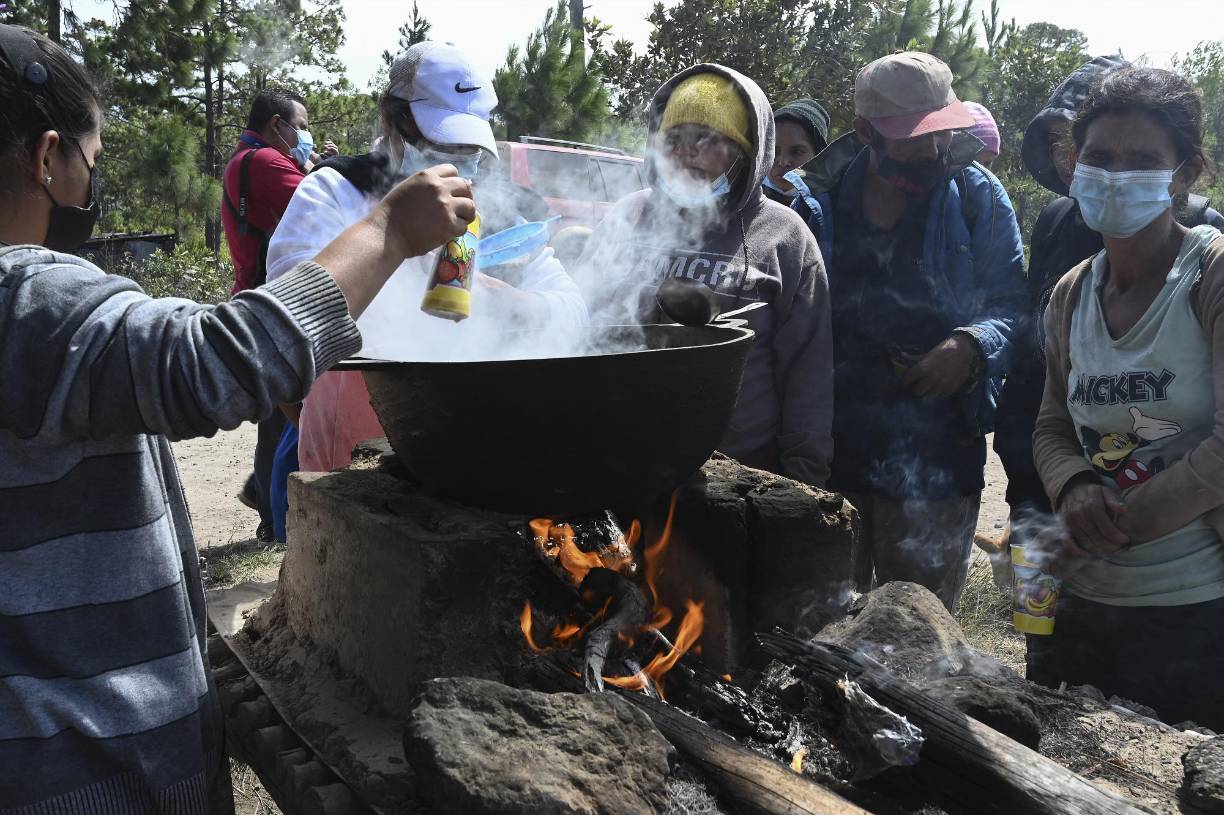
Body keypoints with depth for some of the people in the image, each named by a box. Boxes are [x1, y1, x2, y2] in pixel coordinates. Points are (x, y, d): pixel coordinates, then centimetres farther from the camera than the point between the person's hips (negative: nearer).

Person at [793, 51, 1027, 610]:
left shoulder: (976, 196, -1)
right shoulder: (819, 205, 2)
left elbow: (1013, 303, 1)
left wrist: (972, 345, -21)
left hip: (937, 462, -1)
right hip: (829, 456, 2)